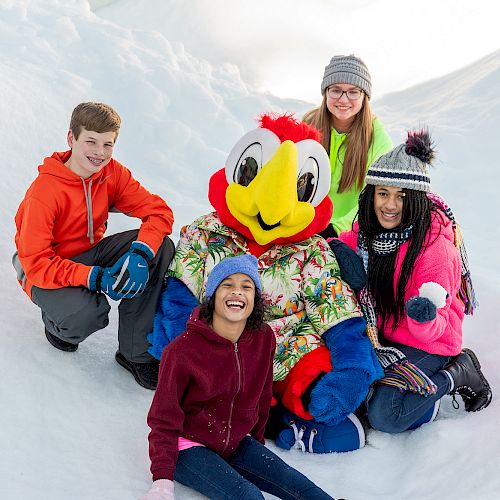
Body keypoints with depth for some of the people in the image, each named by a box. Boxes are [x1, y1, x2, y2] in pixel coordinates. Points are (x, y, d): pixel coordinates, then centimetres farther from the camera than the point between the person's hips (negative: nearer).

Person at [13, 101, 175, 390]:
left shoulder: (113, 174, -8)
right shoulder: (45, 190, -24)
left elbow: (159, 211, -12)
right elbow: (35, 263, -27)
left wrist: (140, 254, -32)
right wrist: (96, 278, -38)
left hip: (92, 253, 6)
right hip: (47, 274, -6)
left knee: (162, 247, -18)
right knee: (90, 310, -38)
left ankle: (135, 352, -10)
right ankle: (57, 322, 5)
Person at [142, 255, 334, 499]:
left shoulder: (264, 339, -5)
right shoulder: (182, 350, -19)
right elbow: (164, 420, -13)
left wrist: (256, 441, 22)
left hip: (237, 443, 5)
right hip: (188, 447, -4)